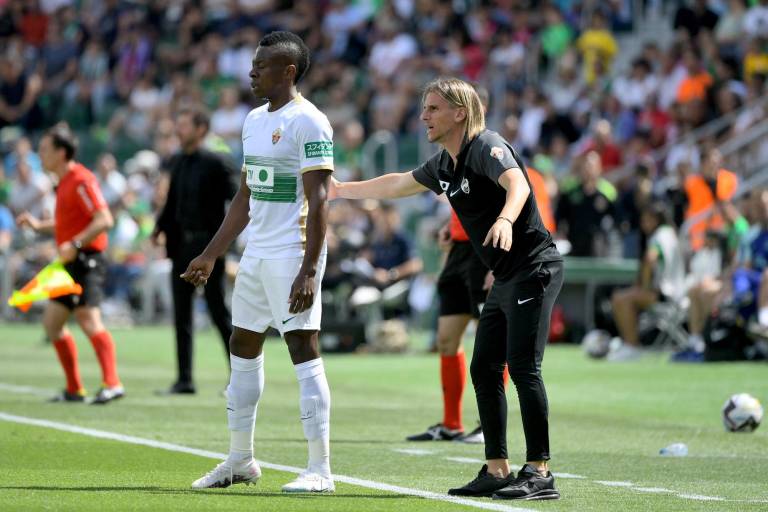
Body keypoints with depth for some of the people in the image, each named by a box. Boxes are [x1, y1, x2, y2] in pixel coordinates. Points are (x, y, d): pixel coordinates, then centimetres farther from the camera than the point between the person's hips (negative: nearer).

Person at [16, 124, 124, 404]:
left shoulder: (82, 180, -14)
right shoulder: (64, 182, 16)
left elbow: (104, 220, -22)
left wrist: (75, 245, -28)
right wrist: (39, 224, 17)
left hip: (86, 260, -11)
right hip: (70, 264, 11)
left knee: (89, 320, -21)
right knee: (51, 322, 11)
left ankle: (112, 383, -29)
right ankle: (74, 389, 16)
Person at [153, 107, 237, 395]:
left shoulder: (215, 164, -9)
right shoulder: (176, 163, 11)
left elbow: (235, 199, -11)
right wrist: (161, 228, 5)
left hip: (208, 247, -7)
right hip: (182, 247, 7)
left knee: (220, 313, -1)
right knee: (181, 316, 6)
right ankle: (185, 380, 11)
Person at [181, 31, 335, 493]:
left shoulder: (308, 122, -12)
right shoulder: (255, 120, 15)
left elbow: (318, 201, -18)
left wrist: (309, 270, -24)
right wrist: (210, 256, 21)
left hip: (293, 253, -9)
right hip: (257, 251, 9)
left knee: (304, 349, -11)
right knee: (243, 347, 13)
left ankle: (320, 470, -9)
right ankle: (240, 460, 24)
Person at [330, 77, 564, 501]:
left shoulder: (486, 147, -16)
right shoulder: (444, 165, 13)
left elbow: (518, 184, -37)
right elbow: (398, 184, 32)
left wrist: (505, 219, -57)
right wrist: (341, 190, 40)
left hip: (535, 268, -10)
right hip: (505, 279, 10)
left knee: (523, 367, -15)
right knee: (484, 369, 9)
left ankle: (539, 474, -15)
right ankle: (497, 472, 14)